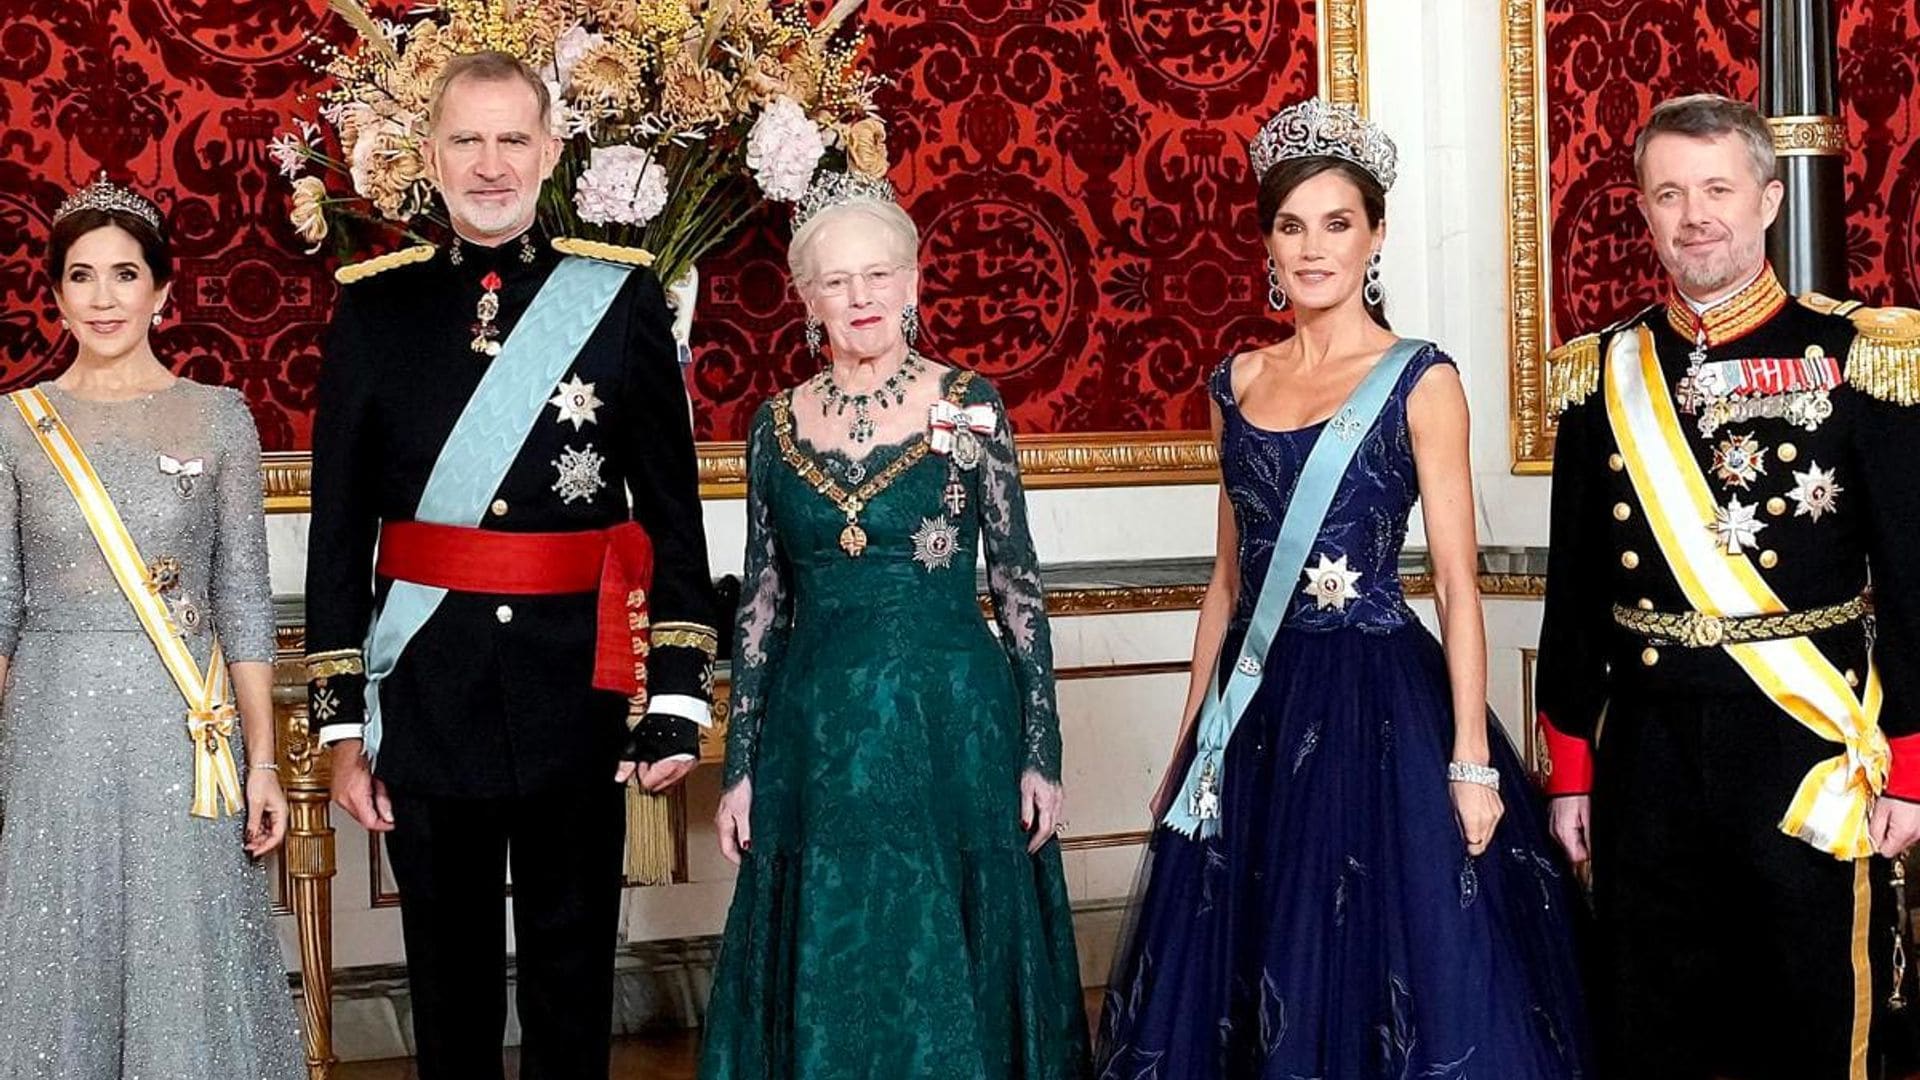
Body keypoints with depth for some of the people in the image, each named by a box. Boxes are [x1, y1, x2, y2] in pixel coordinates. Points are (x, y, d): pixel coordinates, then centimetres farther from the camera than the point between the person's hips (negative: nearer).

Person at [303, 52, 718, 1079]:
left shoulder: (621, 300, -1)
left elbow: (672, 510, 0)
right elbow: (338, 528, 2)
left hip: (574, 686, 0)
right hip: (426, 683, 1)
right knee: (448, 968, 12)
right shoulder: (375, 309, 1)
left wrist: (678, 695, -6)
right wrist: (341, 721, 0)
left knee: (573, 965, 11)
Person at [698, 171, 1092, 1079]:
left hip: (955, 722, -2)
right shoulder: (778, 424, 5)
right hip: (818, 730, 2)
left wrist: (1040, 753, -5)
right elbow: (761, 603, 9)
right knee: (827, 976, 8)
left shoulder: (968, 408, -2)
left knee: (951, 969, 5)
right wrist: (740, 765, 7)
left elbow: (1018, 585, -1)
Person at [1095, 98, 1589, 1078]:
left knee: (1378, 969, 0)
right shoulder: (1238, 383, 9)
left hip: (1378, 702, -5)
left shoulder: (1419, 382, -5)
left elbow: (1457, 584, -8)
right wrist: (1190, 737, 13)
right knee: (1247, 974, 11)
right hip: (1258, 705, 5)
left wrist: (1472, 761, -14)